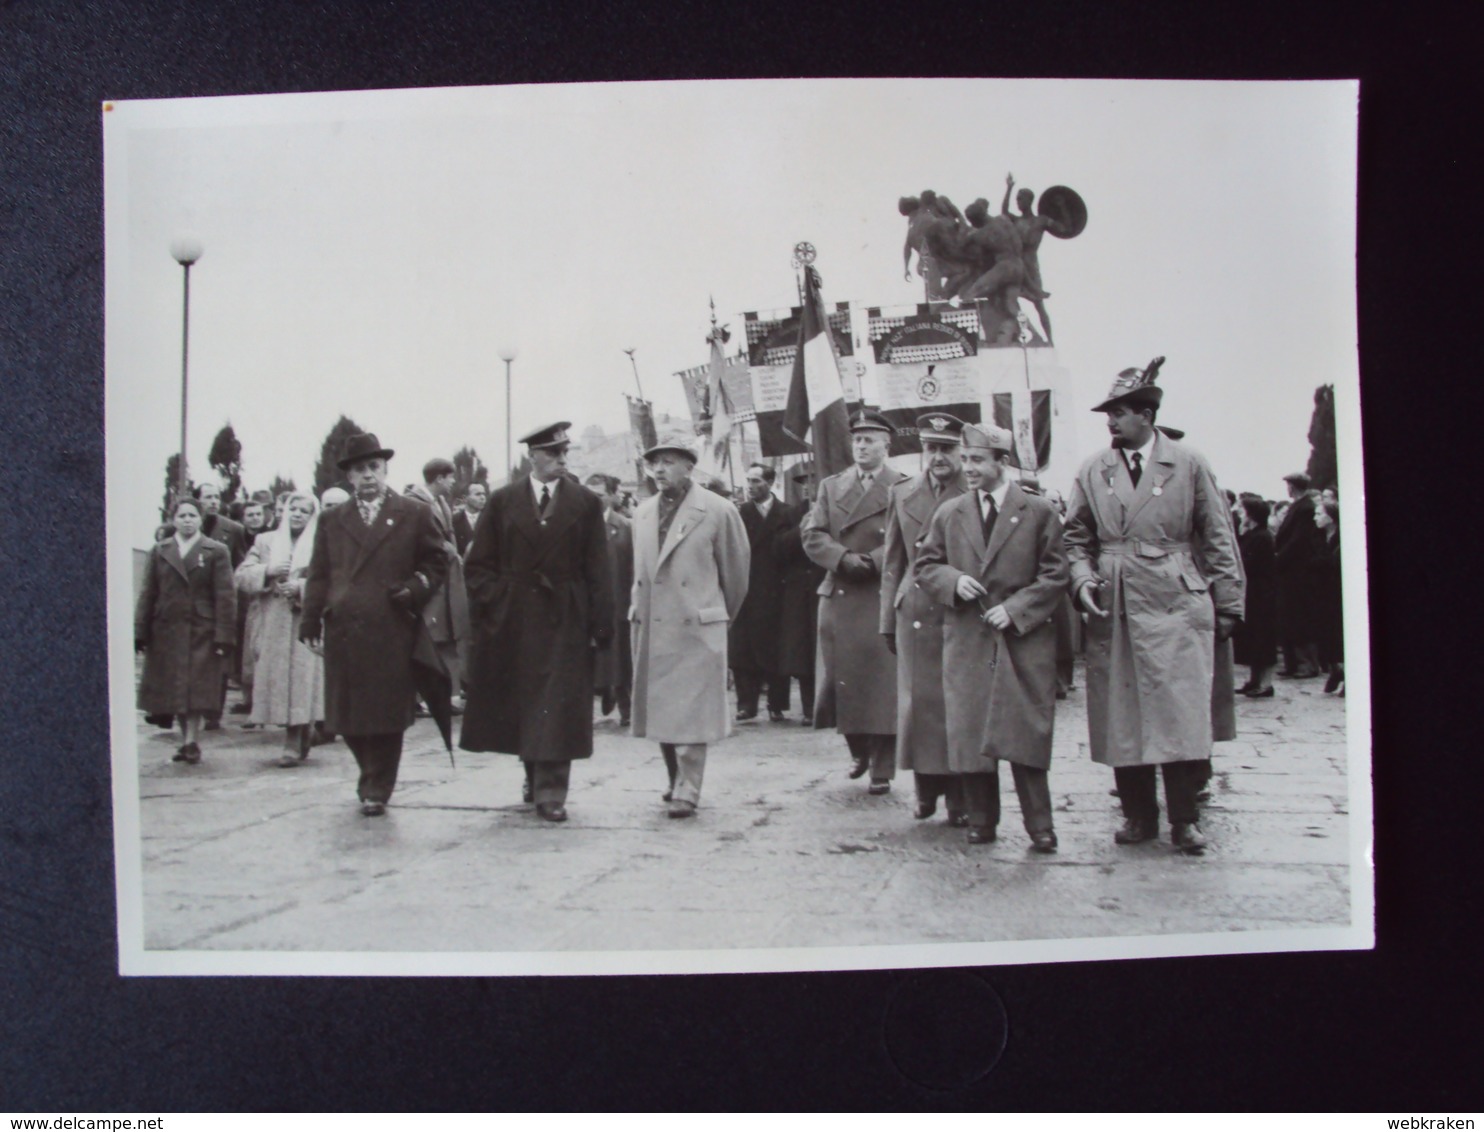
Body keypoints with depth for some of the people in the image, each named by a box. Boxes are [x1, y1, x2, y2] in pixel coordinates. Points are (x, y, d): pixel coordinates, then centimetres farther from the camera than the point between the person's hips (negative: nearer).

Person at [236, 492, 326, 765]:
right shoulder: (265, 542, 14)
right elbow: (242, 576, 7)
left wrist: (301, 587, -15)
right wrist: (267, 571, -9)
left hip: (306, 625, -3)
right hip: (272, 627, 3)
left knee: (301, 680, -9)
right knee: (276, 681, 3)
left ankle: (295, 743, -3)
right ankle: (304, 733, 19)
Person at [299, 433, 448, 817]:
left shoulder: (415, 515, 8)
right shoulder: (332, 521, 15)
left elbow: (435, 562, 11)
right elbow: (318, 575, 11)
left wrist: (416, 588, -8)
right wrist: (311, 621, 2)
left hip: (393, 631, -3)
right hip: (343, 631, 3)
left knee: (387, 715, -1)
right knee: (349, 716, 6)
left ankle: (376, 790, 11)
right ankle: (373, 779, 27)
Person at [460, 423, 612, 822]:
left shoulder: (586, 503, 4)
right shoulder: (503, 501, 6)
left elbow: (598, 569, 1)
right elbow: (478, 564, 7)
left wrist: (601, 624, -5)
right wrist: (493, 604, -5)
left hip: (565, 623, -1)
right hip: (512, 623, 2)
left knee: (556, 709, -4)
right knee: (518, 705, 9)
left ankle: (550, 793, 1)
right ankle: (535, 776, 29)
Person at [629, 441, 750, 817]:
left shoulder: (717, 511, -7)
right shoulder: (643, 513, 10)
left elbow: (736, 570, 2)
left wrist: (721, 615, 11)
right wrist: (639, 608, 16)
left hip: (696, 627, -5)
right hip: (650, 628, 5)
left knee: (691, 713, -2)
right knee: (659, 710, 10)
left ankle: (687, 792, 6)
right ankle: (676, 782, 25)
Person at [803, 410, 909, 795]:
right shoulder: (831, 486, 14)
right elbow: (813, 536, 3)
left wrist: (871, 562, -18)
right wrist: (844, 559, -13)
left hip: (883, 597, -4)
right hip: (838, 597, 4)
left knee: (882, 683, -4)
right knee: (839, 677, 7)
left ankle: (882, 769, 5)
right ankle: (858, 750, 29)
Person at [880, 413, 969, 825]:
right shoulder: (902, 494, 9)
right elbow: (893, 562, 12)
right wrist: (889, 618, 9)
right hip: (915, 614, 3)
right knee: (917, 701, 6)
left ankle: (960, 798, 12)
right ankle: (926, 789, 21)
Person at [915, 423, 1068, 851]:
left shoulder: (1039, 512, 2)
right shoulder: (948, 514, 10)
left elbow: (1055, 575, -1)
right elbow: (926, 566, 13)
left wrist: (1015, 608, -12)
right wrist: (954, 581, -8)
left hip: (1023, 639, -3)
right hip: (966, 640, 3)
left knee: (1026, 733, -4)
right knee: (968, 731, 3)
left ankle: (1039, 825, 5)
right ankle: (981, 820, 15)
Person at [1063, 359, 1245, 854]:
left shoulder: (1188, 464, 4)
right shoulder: (1092, 471, 9)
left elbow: (1217, 539, 6)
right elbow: (1077, 537, 15)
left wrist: (1227, 604, 4)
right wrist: (1084, 580, -3)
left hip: (1175, 607, -2)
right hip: (1114, 610, 2)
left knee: (1180, 714, -4)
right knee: (1121, 716, 3)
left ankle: (1184, 818, 8)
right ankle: (1139, 814, 16)